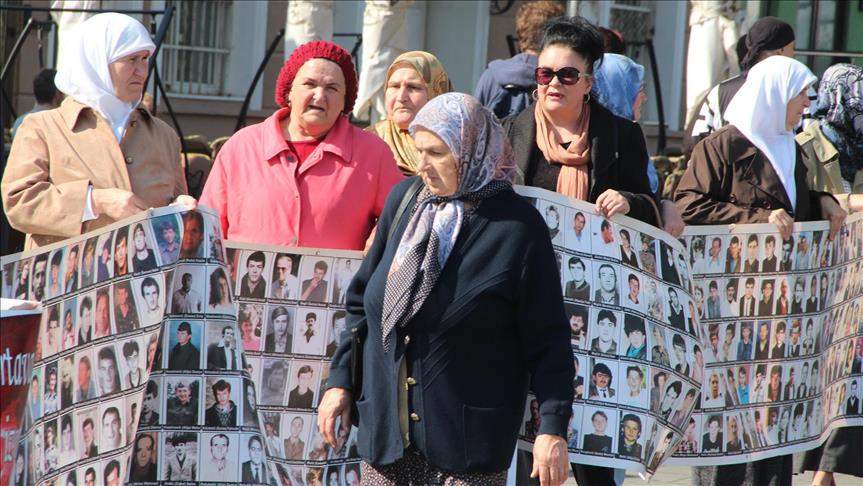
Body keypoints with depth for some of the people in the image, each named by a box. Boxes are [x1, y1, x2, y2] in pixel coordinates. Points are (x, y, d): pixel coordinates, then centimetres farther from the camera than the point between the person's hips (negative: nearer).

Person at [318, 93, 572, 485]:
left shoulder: (518, 225, -7)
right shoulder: (403, 199, 7)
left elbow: (548, 339, -6)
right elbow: (361, 301, 16)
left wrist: (553, 428, -12)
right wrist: (340, 380, 11)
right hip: (386, 422, 4)